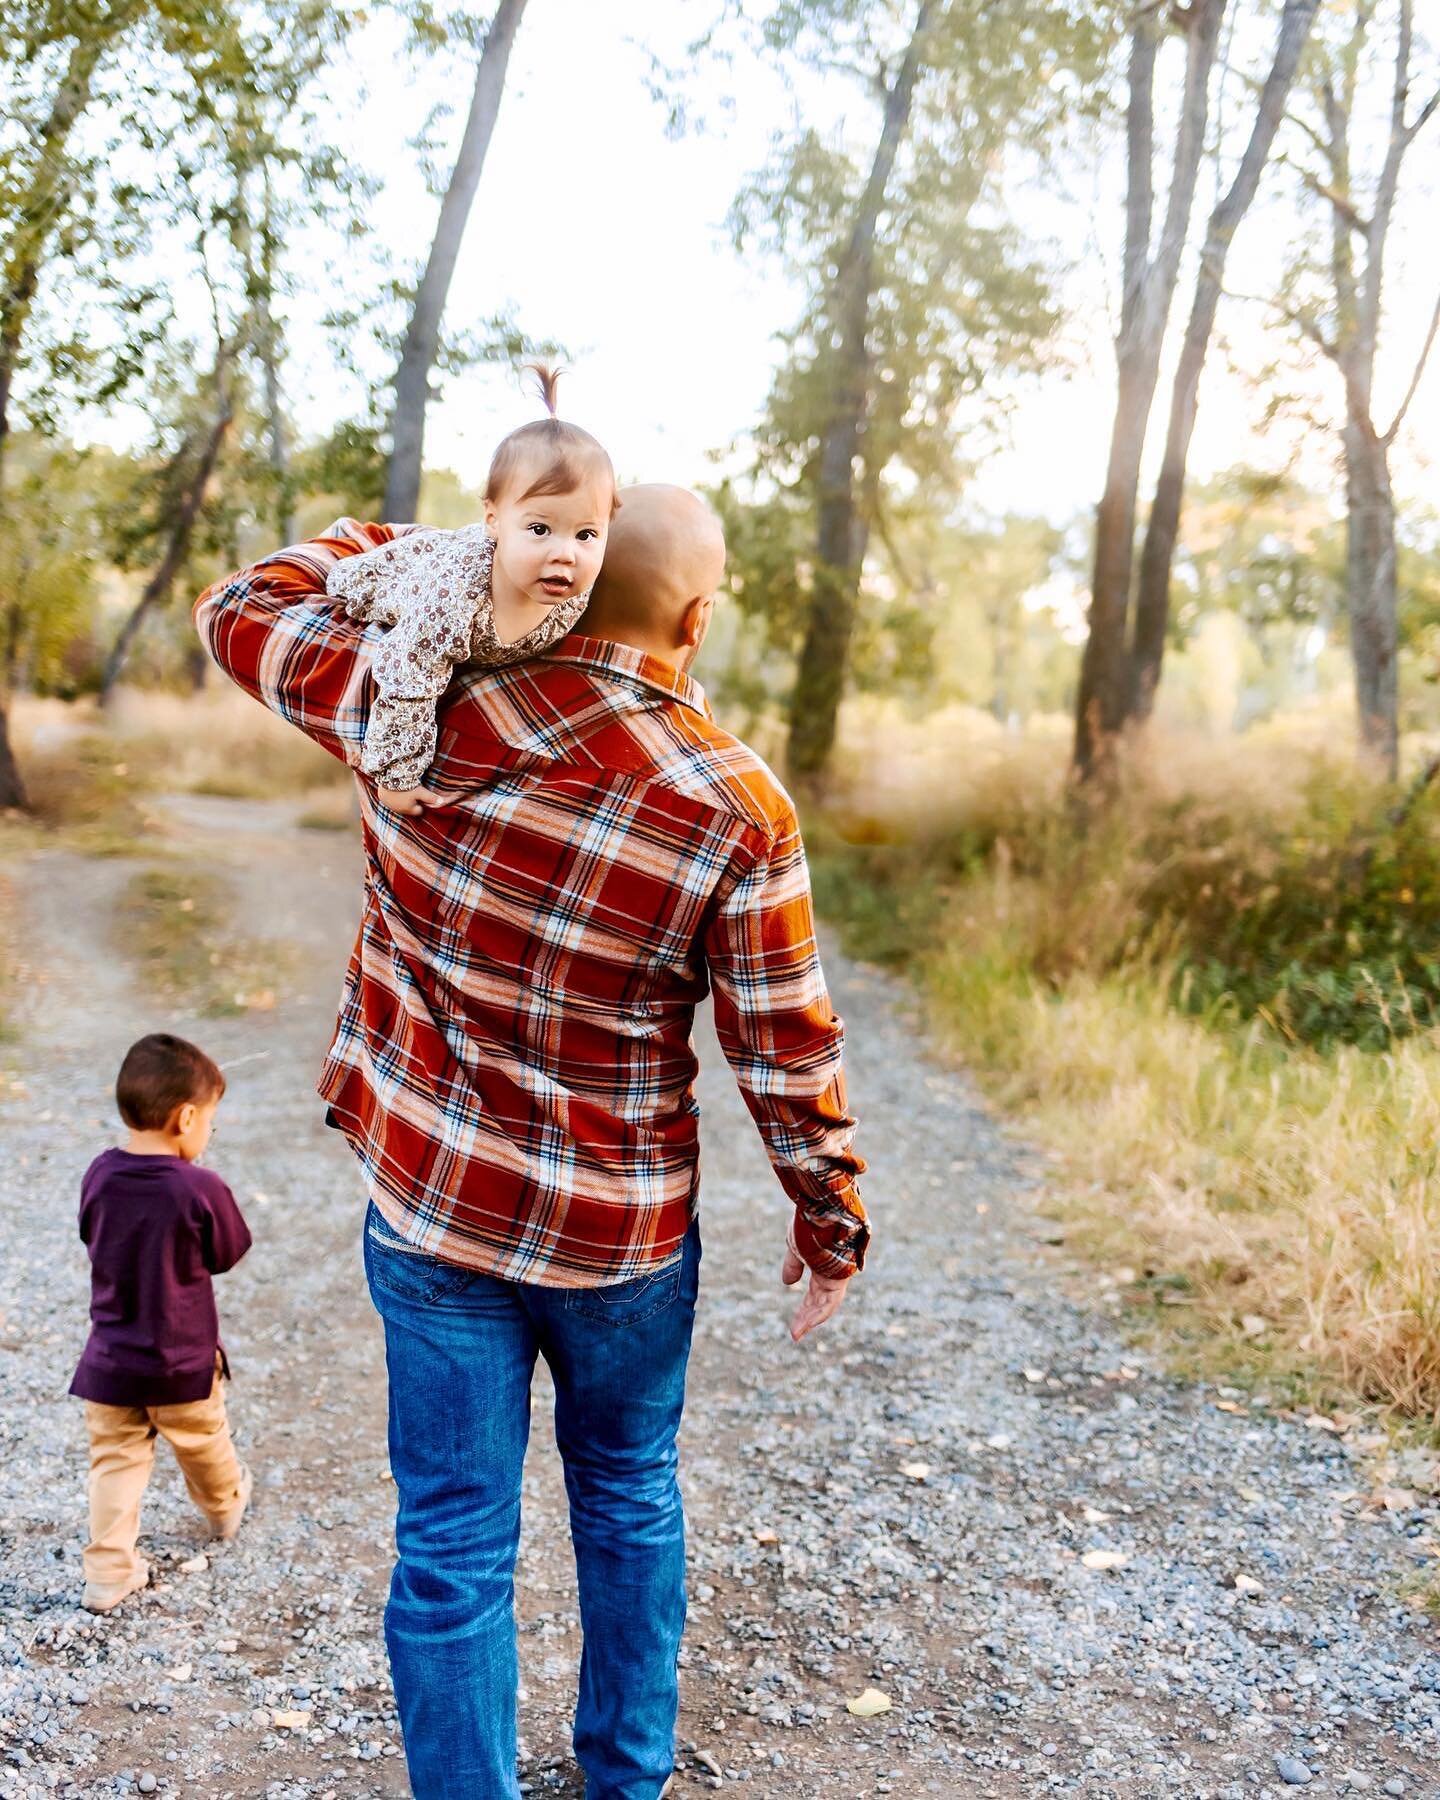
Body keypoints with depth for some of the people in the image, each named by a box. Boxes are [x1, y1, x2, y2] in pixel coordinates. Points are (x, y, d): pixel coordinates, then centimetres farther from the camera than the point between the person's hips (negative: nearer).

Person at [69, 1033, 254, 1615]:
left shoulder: (99, 1175, -9)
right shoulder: (202, 1189, -23)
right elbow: (228, 1255, -8)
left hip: (109, 1363, 2)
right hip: (183, 1364, -2)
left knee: (115, 1460, 13)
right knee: (203, 1445, 23)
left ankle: (109, 1572, 13)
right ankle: (225, 1507, 49)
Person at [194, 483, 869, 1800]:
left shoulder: (427, 706, -14)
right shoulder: (739, 807, -17)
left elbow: (243, 613, 4)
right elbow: (788, 1048, -10)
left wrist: (393, 546, 13)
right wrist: (831, 1217, 5)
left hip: (432, 1204, 0)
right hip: (625, 1224, 0)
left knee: (454, 1542, 12)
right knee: (628, 1494, 24)